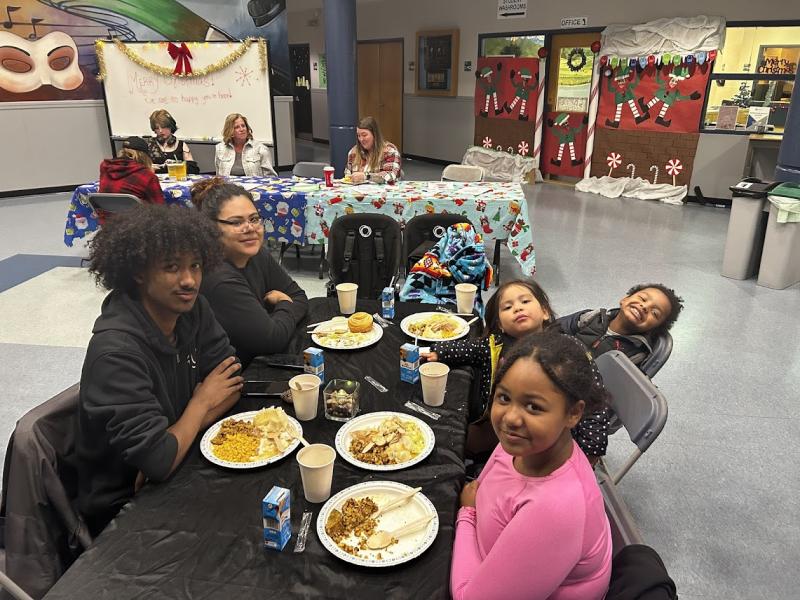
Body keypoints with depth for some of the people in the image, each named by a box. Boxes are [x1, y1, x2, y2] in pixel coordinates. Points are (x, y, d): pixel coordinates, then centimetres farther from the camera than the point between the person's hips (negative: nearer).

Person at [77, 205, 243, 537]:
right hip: (124, 508, -6)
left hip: (180, 462, 6)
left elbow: (232, 381, -6)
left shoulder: (192, 309, -7)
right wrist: (201, 403, -13)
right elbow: (159, 461, -31)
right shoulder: (117, 350, -29)